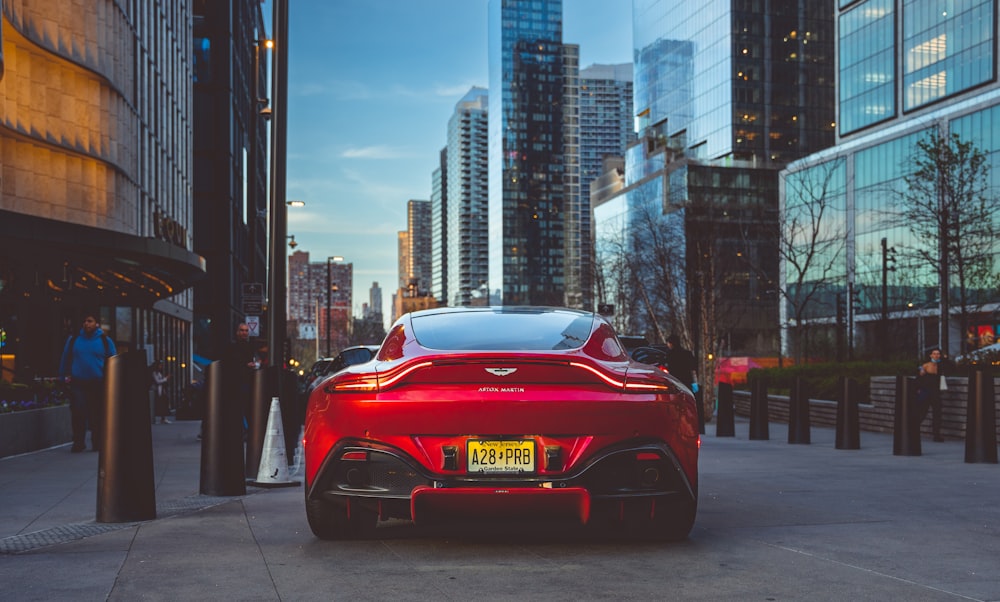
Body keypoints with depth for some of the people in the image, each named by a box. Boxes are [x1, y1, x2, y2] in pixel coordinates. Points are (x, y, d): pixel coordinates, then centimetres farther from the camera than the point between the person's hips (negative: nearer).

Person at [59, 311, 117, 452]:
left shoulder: (105, 341, 4)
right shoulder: (73, 339, 6)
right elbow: (65, 359, 14)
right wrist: (65, 376, 9)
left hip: (98, 384, 0)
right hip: (78, 383, 1)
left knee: (98, 415, 5)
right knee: (78, 413, -5)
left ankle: (97, 443, 16)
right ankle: (78, 442, 7)